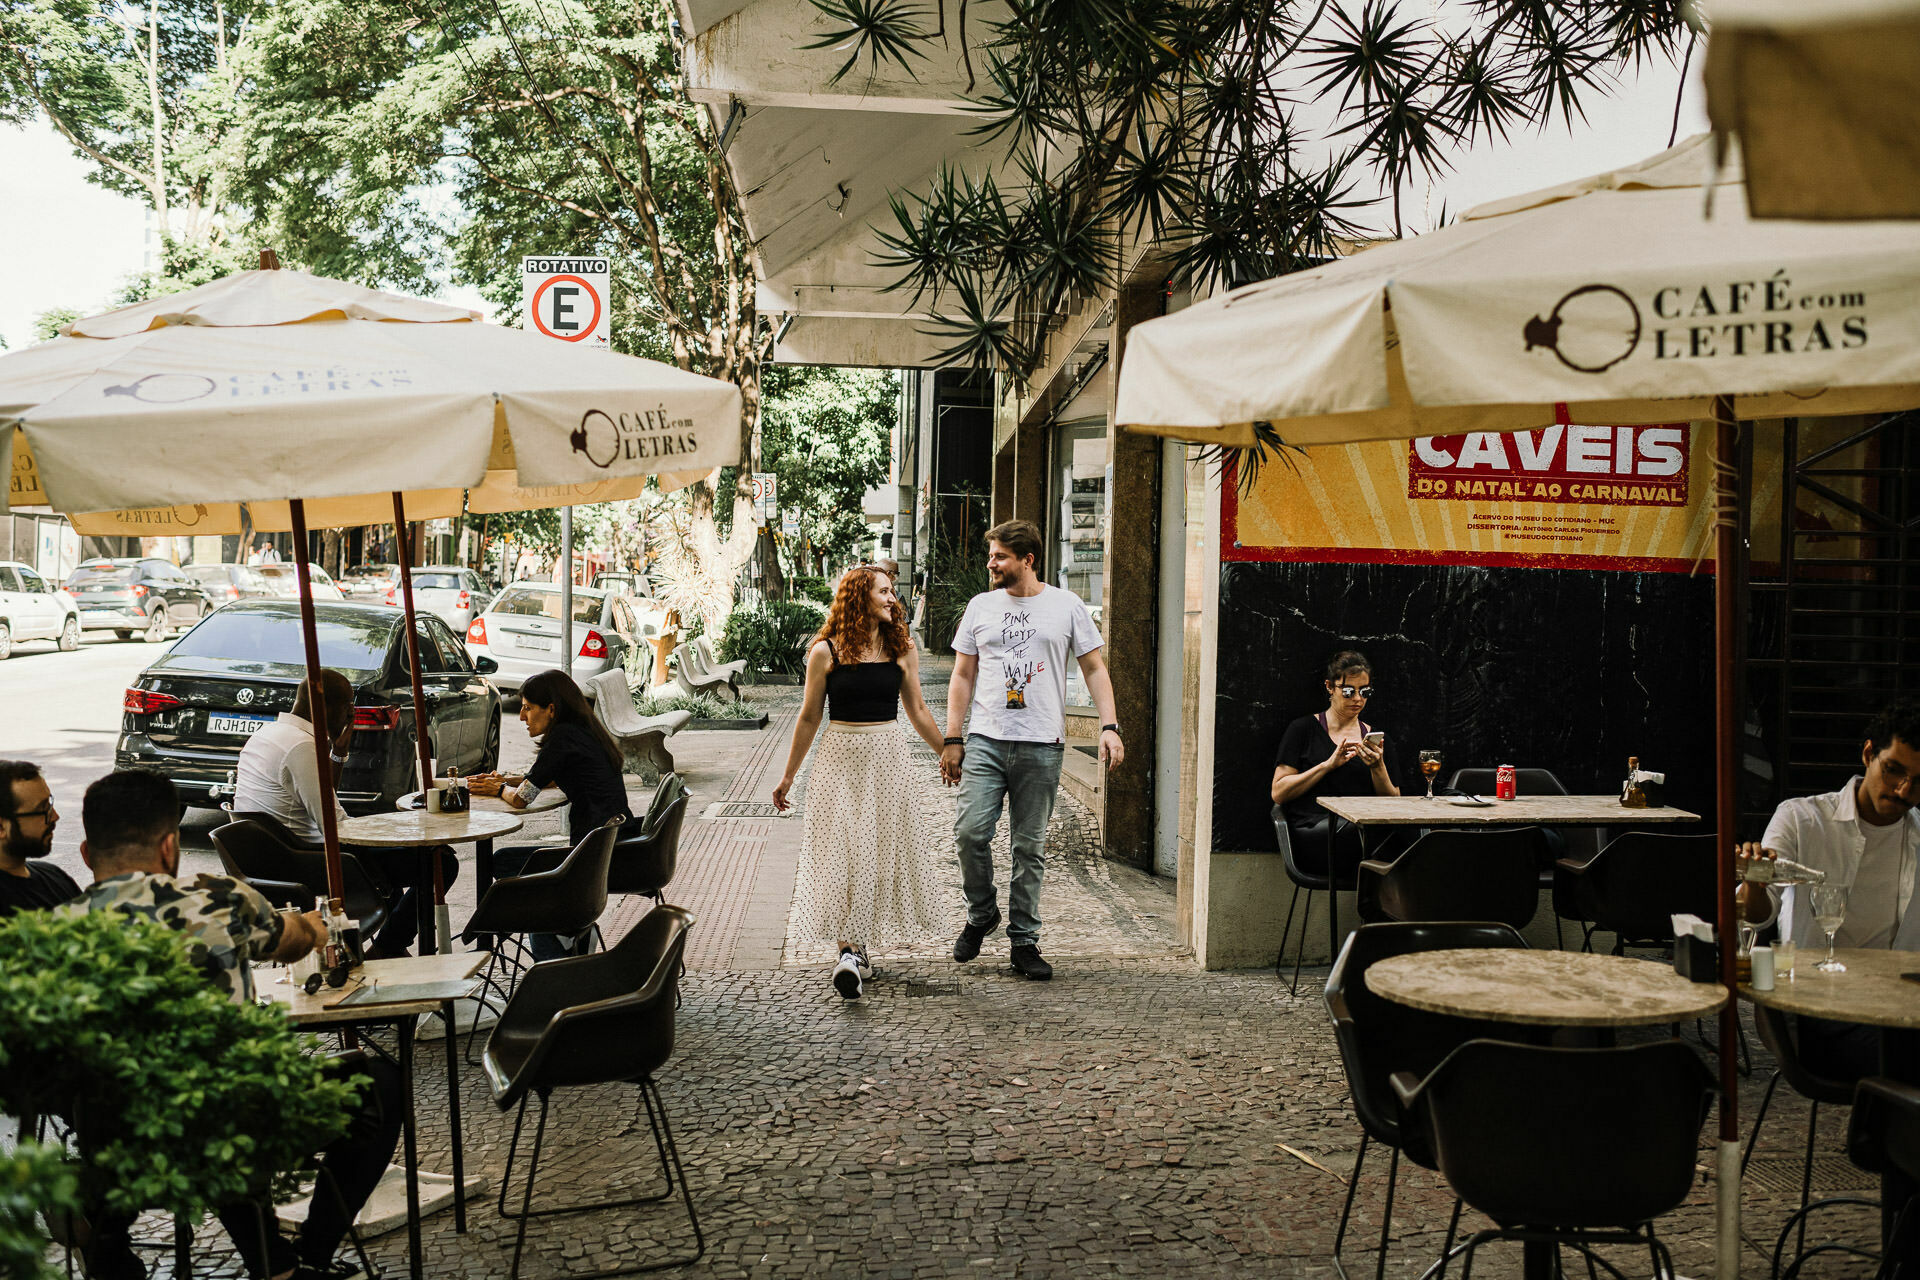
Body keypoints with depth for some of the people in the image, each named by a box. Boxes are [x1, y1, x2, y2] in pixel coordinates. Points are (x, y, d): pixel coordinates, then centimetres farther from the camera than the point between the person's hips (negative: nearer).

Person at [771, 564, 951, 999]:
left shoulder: (902, 650, 4)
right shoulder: (826, 652, -4)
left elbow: (917, 710, 14)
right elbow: (809, 718, 3)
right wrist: (789, 776, 7)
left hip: (888, 759, 3)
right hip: (842, 760, -3)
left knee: (885, 852, 5)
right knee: (842, 853, -9)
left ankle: (856, 945, 18)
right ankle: (849, 951, -8)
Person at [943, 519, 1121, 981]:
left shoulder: (1067, 606, 5)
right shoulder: (980, 606, 10)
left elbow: (1095, 669, 7)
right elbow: (963, 676, 12)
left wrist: (1109, 726, -6)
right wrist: (952, 740, 6)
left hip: (1041, 746, -1)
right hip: (985, 741, 1)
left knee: (1030, 847, 3)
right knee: (970, 832, -10)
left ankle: (1024, 941, 13)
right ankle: (981, 914, 14)